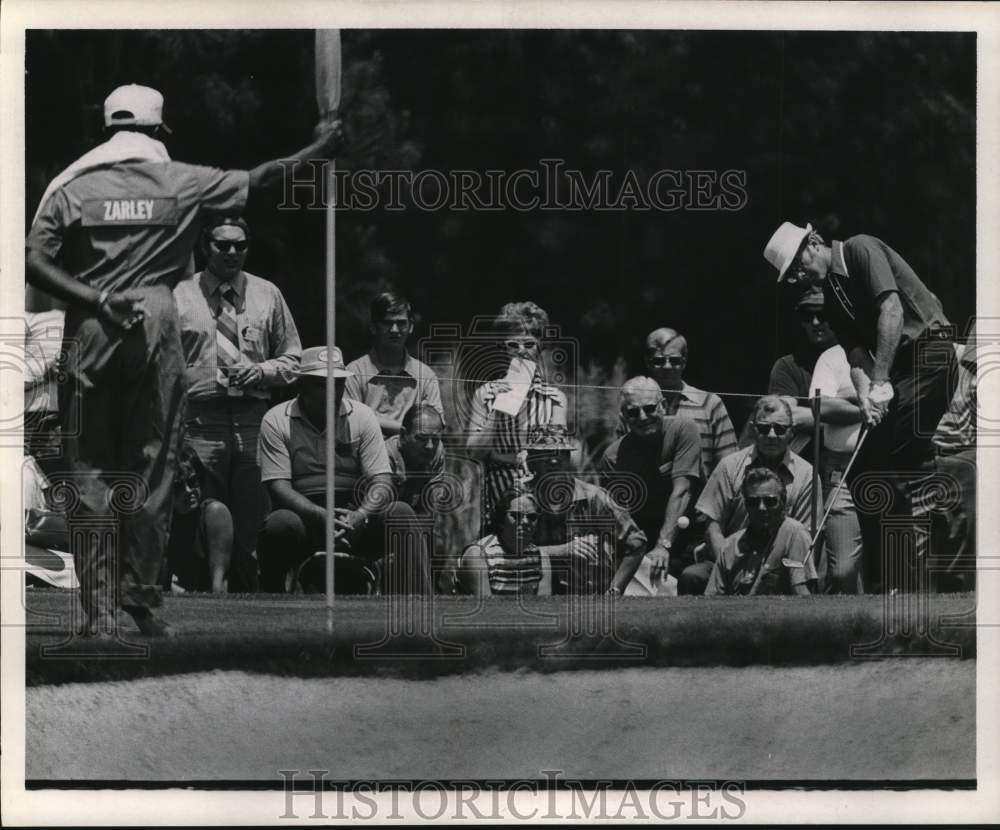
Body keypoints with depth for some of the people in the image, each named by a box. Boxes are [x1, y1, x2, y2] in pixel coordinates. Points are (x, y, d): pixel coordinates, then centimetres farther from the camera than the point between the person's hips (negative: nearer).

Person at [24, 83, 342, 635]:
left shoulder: (71, 185, 5)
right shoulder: (179, 181, 5)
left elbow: (34, 263, -5)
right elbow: (258, 181, 12)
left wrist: (94, 300, -7)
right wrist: (320, 150, 23)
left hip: (90, 330, 0)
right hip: (156, 329, 0)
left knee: (92, 473, 4)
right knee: (151, 467, 8)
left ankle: (99, 609, 2)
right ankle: (140, 595, 7)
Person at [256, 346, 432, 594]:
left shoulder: (362, 416, 6)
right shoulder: (276, 421, 1)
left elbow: (381, 482, -2)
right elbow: (278, 486, -8)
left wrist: (359, 516, -24)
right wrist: (320, 515, -26)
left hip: (354, 517, 2)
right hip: (305, 516, -2)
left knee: (401, 513, -25)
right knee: (280, 523, -36)